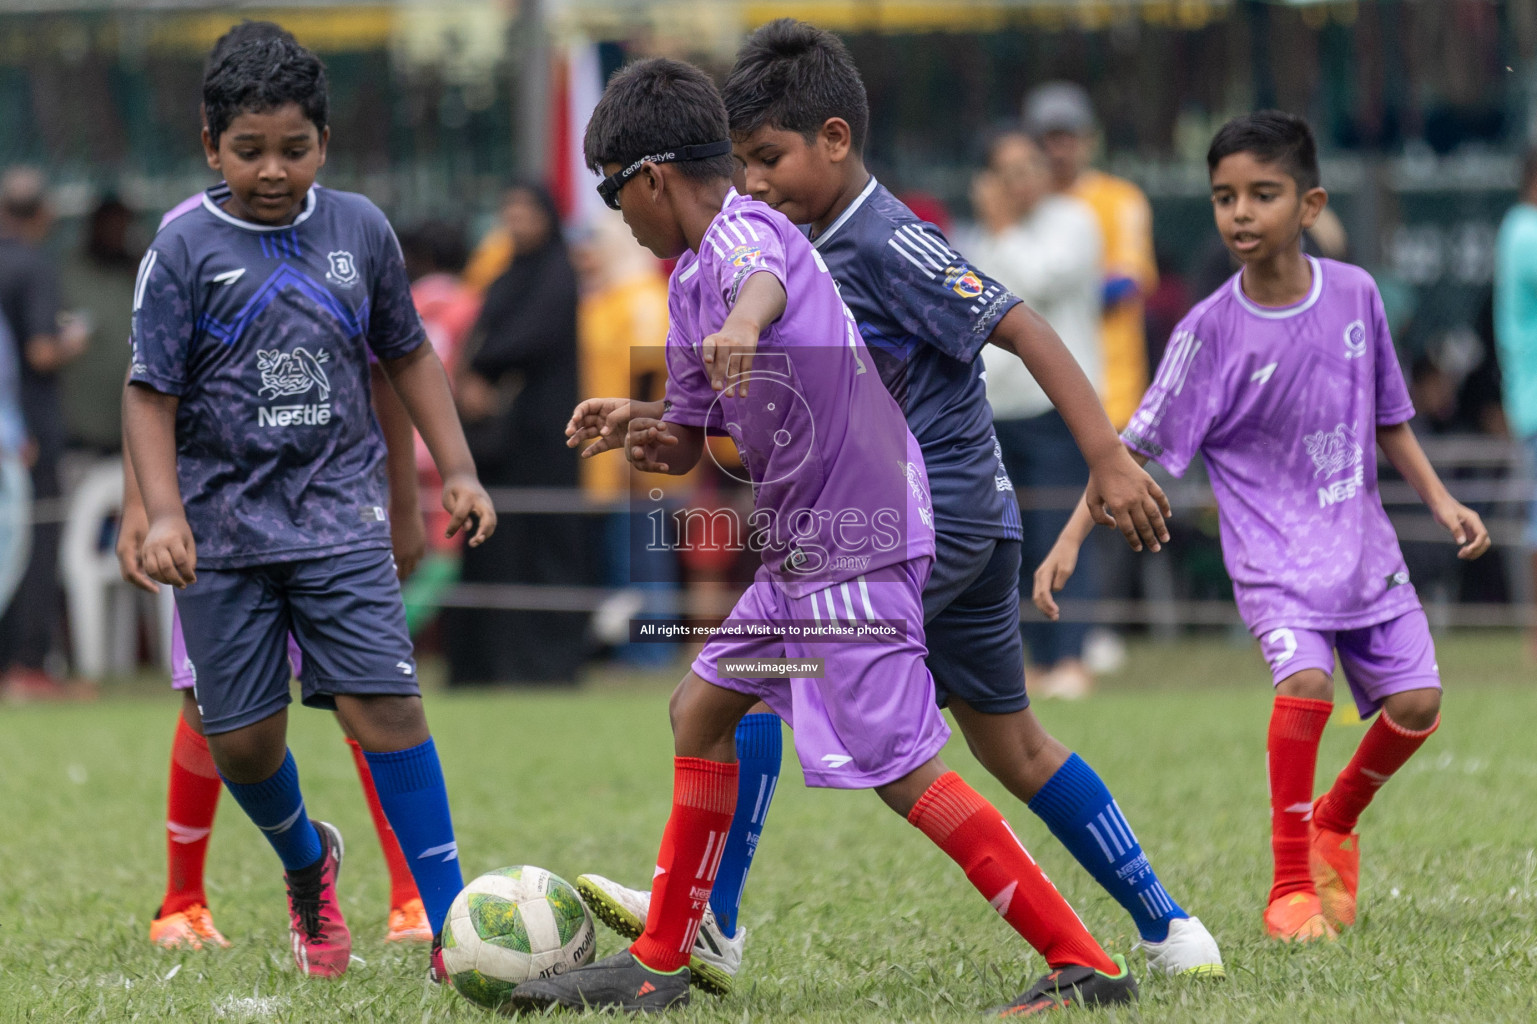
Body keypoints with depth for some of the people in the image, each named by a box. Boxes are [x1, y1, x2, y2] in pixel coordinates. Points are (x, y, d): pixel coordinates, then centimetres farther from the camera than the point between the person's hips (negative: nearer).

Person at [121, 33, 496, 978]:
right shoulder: (185, 250, -5)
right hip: (224, 529, 0)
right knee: (243, 739, 3)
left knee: (385, 704, -13)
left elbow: (408, 354, 16)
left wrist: (457, 469, 10)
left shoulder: (359, 229, 3)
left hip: (340, 518, 0)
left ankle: (450, 923, -9)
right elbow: (151, 394, -4)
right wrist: (163, 513, -16)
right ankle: (307, 865, 36)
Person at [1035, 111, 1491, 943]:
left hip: (1361, 543, 4)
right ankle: (1291, 885, -14)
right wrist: (1071, 539, -18)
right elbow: (1139, 446, -11)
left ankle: (1336, 821, 30)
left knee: (1415, 701, -1)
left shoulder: (1354, 294, -2)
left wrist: (1439, 500, 10)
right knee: (1305, 681, -27)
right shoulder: (1211, 331, -13)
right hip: (1272, 551, -4)